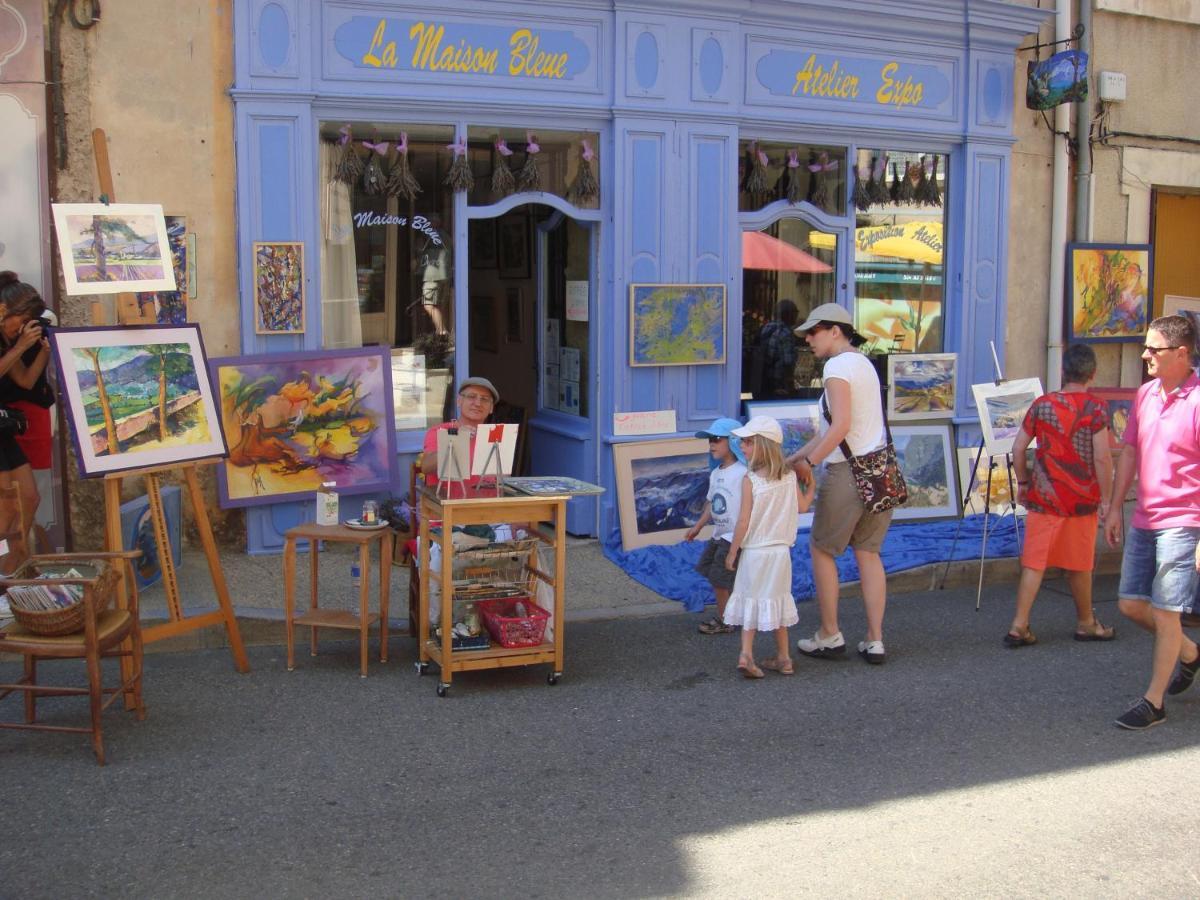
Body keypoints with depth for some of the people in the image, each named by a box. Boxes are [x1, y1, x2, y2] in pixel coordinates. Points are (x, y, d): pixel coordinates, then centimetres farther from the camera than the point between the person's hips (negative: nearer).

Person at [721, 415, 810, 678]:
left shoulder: (750, 479, -15)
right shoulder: (789, 477, -1)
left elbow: (744, 521, -15)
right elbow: (803, 507, 9)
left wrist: (732, 552, -6)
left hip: (754, 551, -4)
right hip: (781, 551, 4)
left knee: (751, 603, 7)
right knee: (776, 602, 15)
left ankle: (746, 654, -3)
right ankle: (783, 658, 21)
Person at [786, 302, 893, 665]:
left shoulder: (838, 365, -12)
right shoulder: (863, 363, 16)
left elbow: (841, 425, -22)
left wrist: (809, 462, -13)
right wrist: (794, 458, 17)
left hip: (848, 472, -8)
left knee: (822, 550, 8)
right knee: (868, 553, 13)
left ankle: (830, 636, 16)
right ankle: (875, 641, 15)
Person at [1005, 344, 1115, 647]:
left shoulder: (1042, 404, -1)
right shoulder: (1095, 408, -9)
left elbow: (1018, 448, 2)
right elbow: (1102, 457, -14)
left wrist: (1022, 482, 15)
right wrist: (1105, 498, -6)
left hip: (1044, 497, 2)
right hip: (1082, 500, -2)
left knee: (1034, 562, 4)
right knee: (1079, 565, 13)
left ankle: (1019, 626, -1)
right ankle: (1086, 623, 30)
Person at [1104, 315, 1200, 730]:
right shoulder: (1146, 393, 8)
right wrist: (1115, 507, 15)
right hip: (1143, 521, 8)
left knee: (1164, 612, -1)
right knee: (1131, 603, 12)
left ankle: (1153, 701, 11)